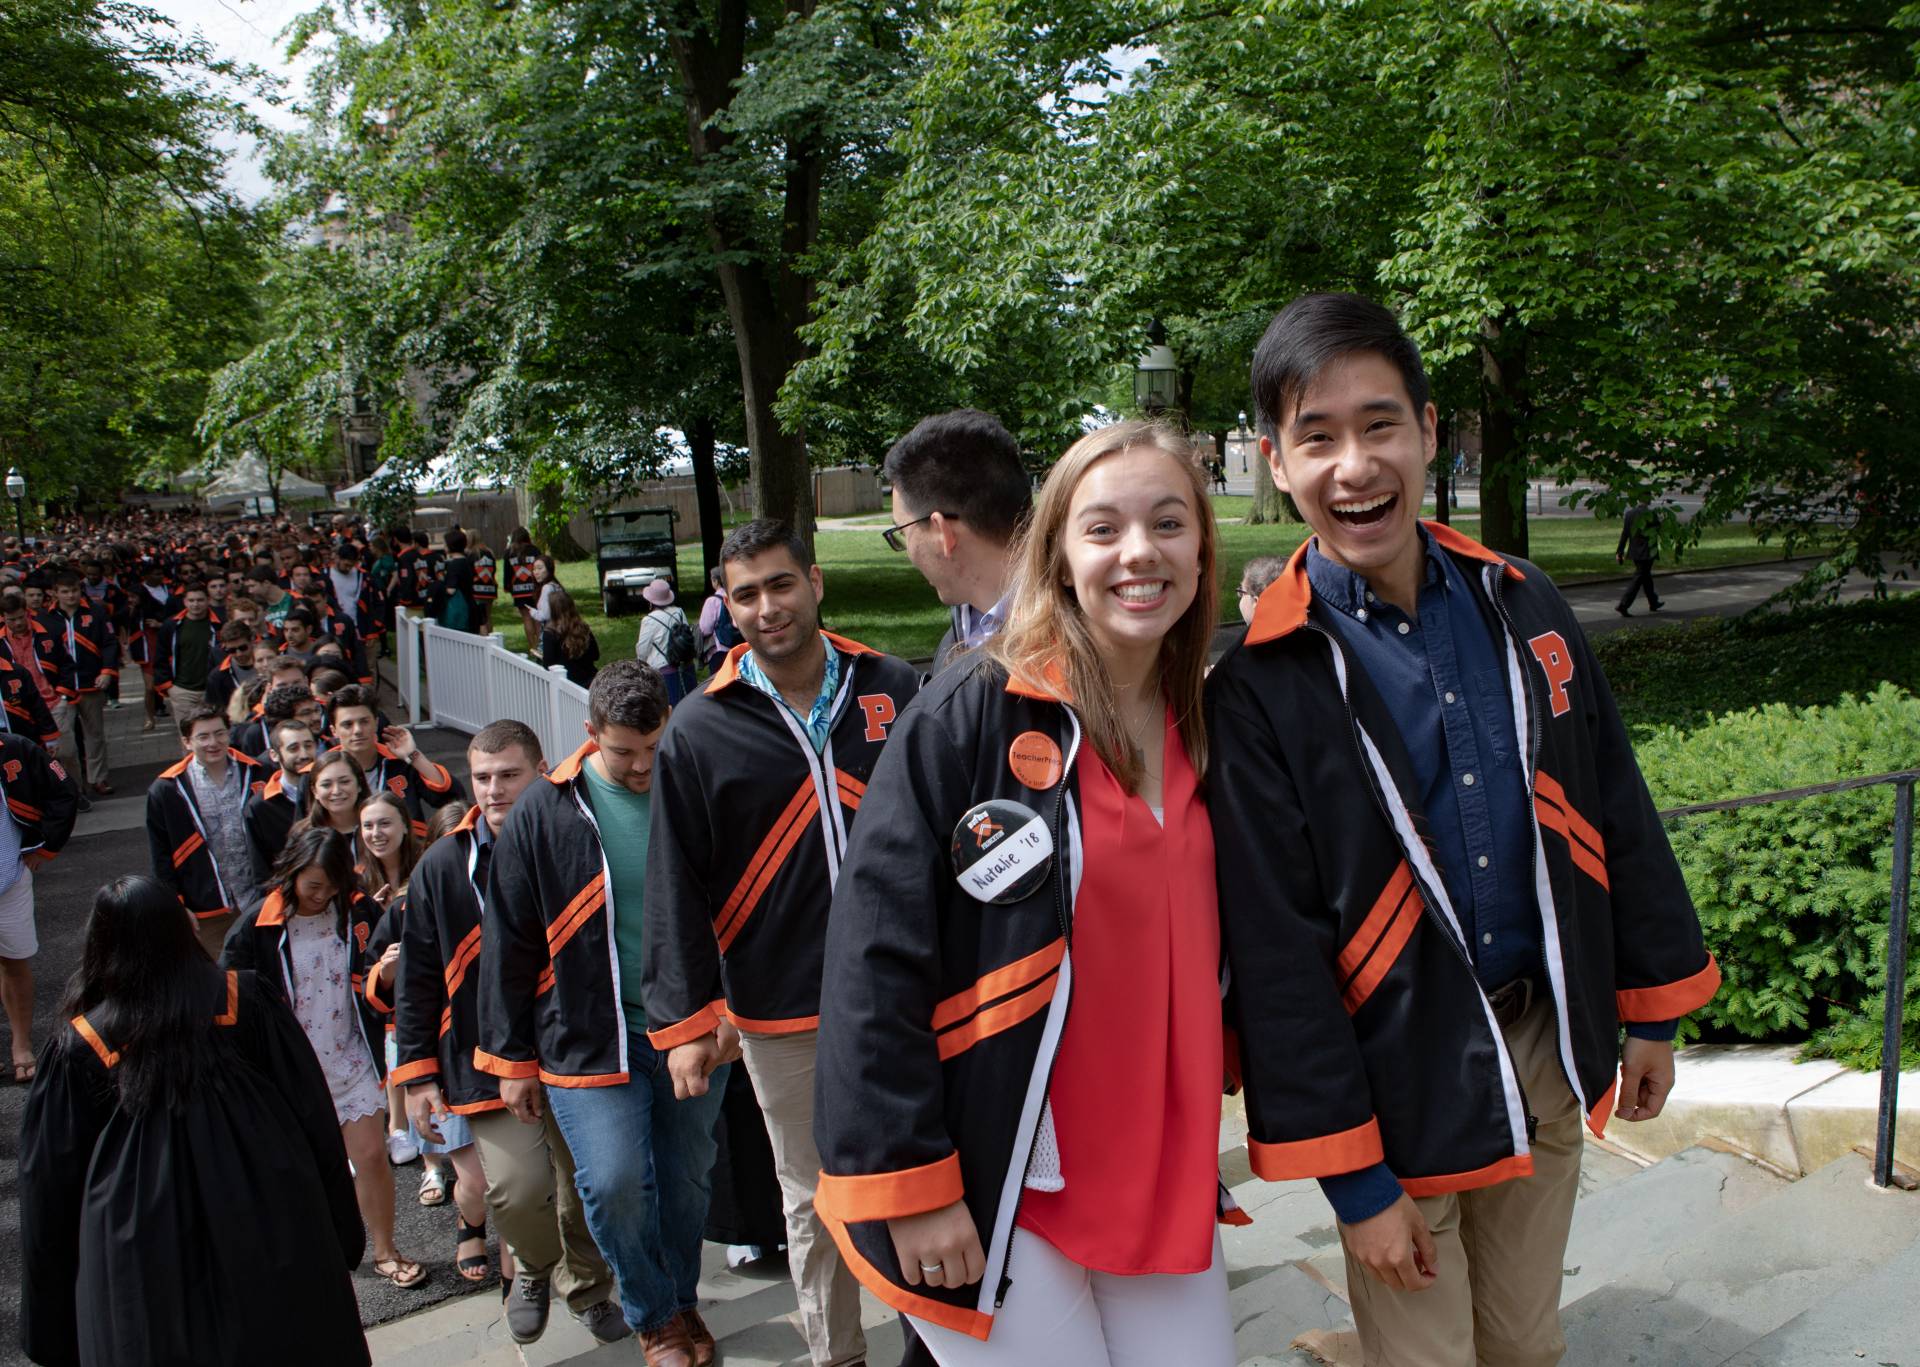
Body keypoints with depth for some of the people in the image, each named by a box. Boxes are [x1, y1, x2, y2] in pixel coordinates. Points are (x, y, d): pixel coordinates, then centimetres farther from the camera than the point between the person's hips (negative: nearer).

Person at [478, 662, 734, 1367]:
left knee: (687, 1178, 13)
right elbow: (509, 944, 1)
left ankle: (683, 1301, 39)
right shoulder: (543, 813, -5)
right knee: (613, 1184, -10)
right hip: (589, 1038, -2)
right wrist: (513, 1058, 3)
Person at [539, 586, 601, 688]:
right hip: (589, 680, 5)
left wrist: (542, 658, 6)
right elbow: (595, 656, 9)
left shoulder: (550, 633, -14)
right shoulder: (584, 629, 1)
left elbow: (549, 665, -14)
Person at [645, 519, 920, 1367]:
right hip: (783, 1017, 0)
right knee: (815, 1201, 13)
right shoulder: (699, 730, -2)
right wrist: (684, 1020, -2)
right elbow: (677, 885, 0)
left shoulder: (894, 690, 1)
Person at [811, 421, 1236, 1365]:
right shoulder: (967, 719, -14)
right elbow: (876, 958, -16)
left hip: (1160, 1178, 6)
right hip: (984, 1191, -5)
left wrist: (1196, 1142, 12)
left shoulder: (1205, 734, 4)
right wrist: (908, 1181, -16)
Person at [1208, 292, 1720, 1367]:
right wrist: (1351, 1179, -13)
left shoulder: (1521, 606, -1)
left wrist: (1650, 1013, 12)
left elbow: (1616, 814, 9)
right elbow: (1277, 953, -15)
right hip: (1398, 1080, -4)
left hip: (1547, 1053, 5)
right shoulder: (1263, 683, -16)